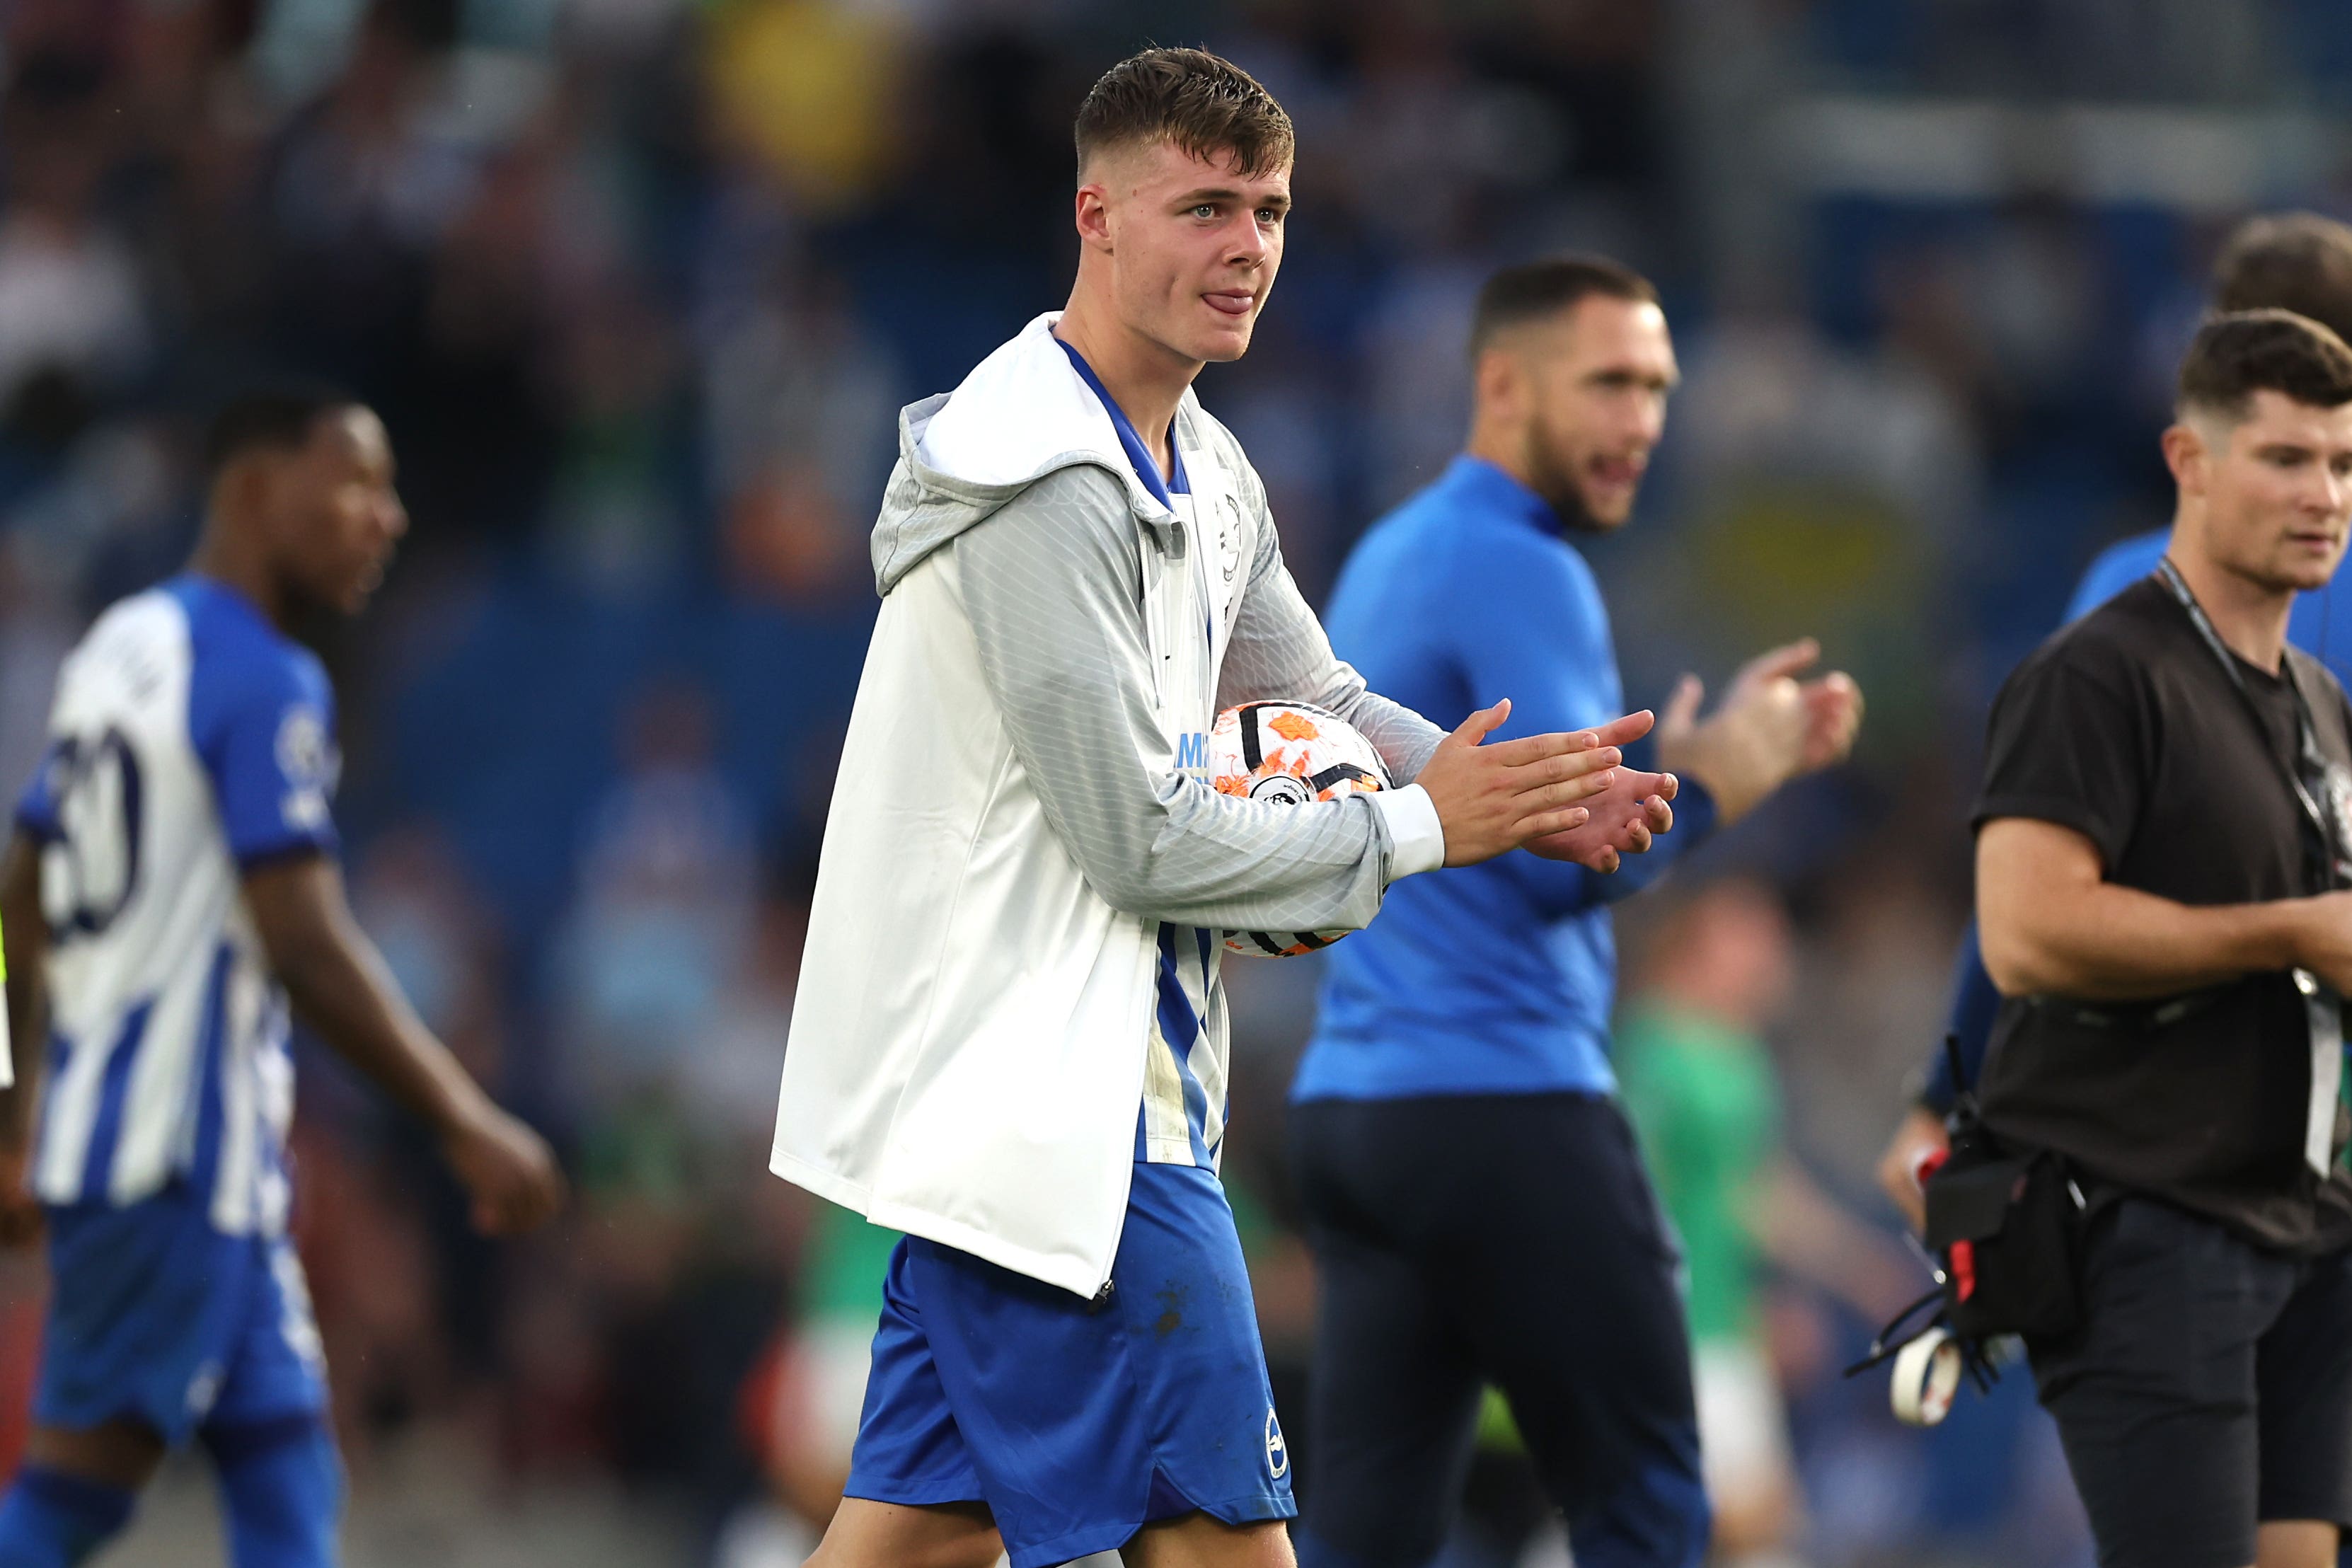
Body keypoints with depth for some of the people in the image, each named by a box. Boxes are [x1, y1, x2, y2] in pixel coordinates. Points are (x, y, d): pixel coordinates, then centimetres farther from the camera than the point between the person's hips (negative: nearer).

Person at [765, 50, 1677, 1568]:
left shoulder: (1201, 466, 14)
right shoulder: (1047, 490, -19)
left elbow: (1314, 703, 22)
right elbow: (1144, 841, -20)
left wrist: (1523, 796, 4)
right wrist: (1417, 828, -11)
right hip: (1055, 1095, -10)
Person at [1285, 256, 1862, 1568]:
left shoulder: (1393, 559, 19)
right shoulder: (1519, 573, -11)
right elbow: (1568, 857, -19)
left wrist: (1731, 757, 15)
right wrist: (1711, 785, -3)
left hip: (1353, 1106, 9)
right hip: (1505, 1103, -9)